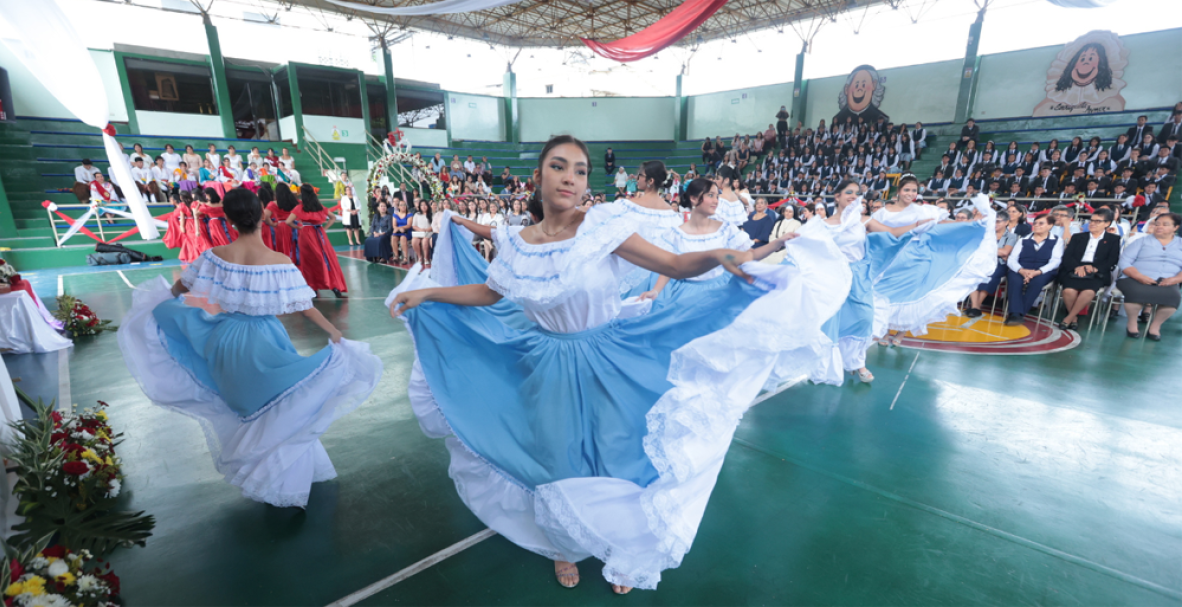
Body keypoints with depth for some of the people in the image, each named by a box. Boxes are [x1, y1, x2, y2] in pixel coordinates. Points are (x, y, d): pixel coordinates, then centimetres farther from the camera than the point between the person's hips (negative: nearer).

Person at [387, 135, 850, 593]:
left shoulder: (601, 226, -15)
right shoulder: (517, 244, -5)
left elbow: (675, 266, -17)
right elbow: (488, 293, 12)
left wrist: (718, 255, -36)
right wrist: (426, 293, 9)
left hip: (610, 366, -2)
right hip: (550, 370, 2)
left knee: (616, 459, 11)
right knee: (560, 465, 16)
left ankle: (622, 550, 43)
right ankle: (565, 545, 48)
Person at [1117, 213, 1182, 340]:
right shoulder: (1142, 241, 14)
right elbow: (1125, 262, 0)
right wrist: (1140, 277, -17)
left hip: (1166, 283, 1)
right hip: (1135, 280, -1)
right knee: (1136, 292, -36)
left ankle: (1155, 325, -9)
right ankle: (1132, 323, -11)